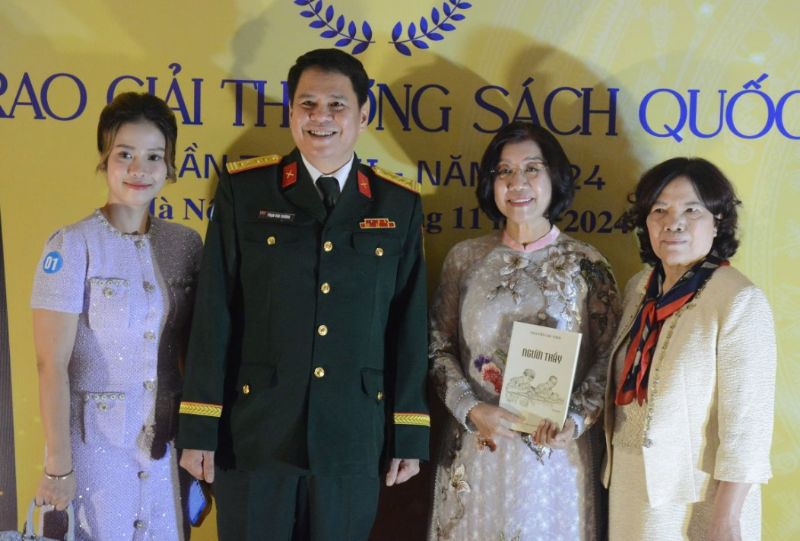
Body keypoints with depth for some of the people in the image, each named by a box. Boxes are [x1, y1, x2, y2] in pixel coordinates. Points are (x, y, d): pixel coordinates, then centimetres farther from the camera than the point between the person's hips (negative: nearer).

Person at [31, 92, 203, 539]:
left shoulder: (186, 244, 2)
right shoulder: (72, 246, -10)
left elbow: (194, 351, 8)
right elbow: (52, 364, -12)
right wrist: (58, 465, -13)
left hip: (167, 439, 4)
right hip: (95, 439, -4)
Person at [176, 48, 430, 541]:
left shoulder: (399, 204, 3)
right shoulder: (244, 190, -2)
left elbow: (410, 326, 3)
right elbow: (214, 314, -4)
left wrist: (411, 435, 3)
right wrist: (199, 427, -5)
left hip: (353, 441, 1)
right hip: (255, 433, -1)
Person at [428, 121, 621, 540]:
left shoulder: (585, 265, -2)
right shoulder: (465, 258, 2)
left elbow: (608, 358, -1)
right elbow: (439, 348, 4)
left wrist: (576, 420, -15)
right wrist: (471, 409, -10)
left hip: (556, 455, -1)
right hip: (476, 451, 1)